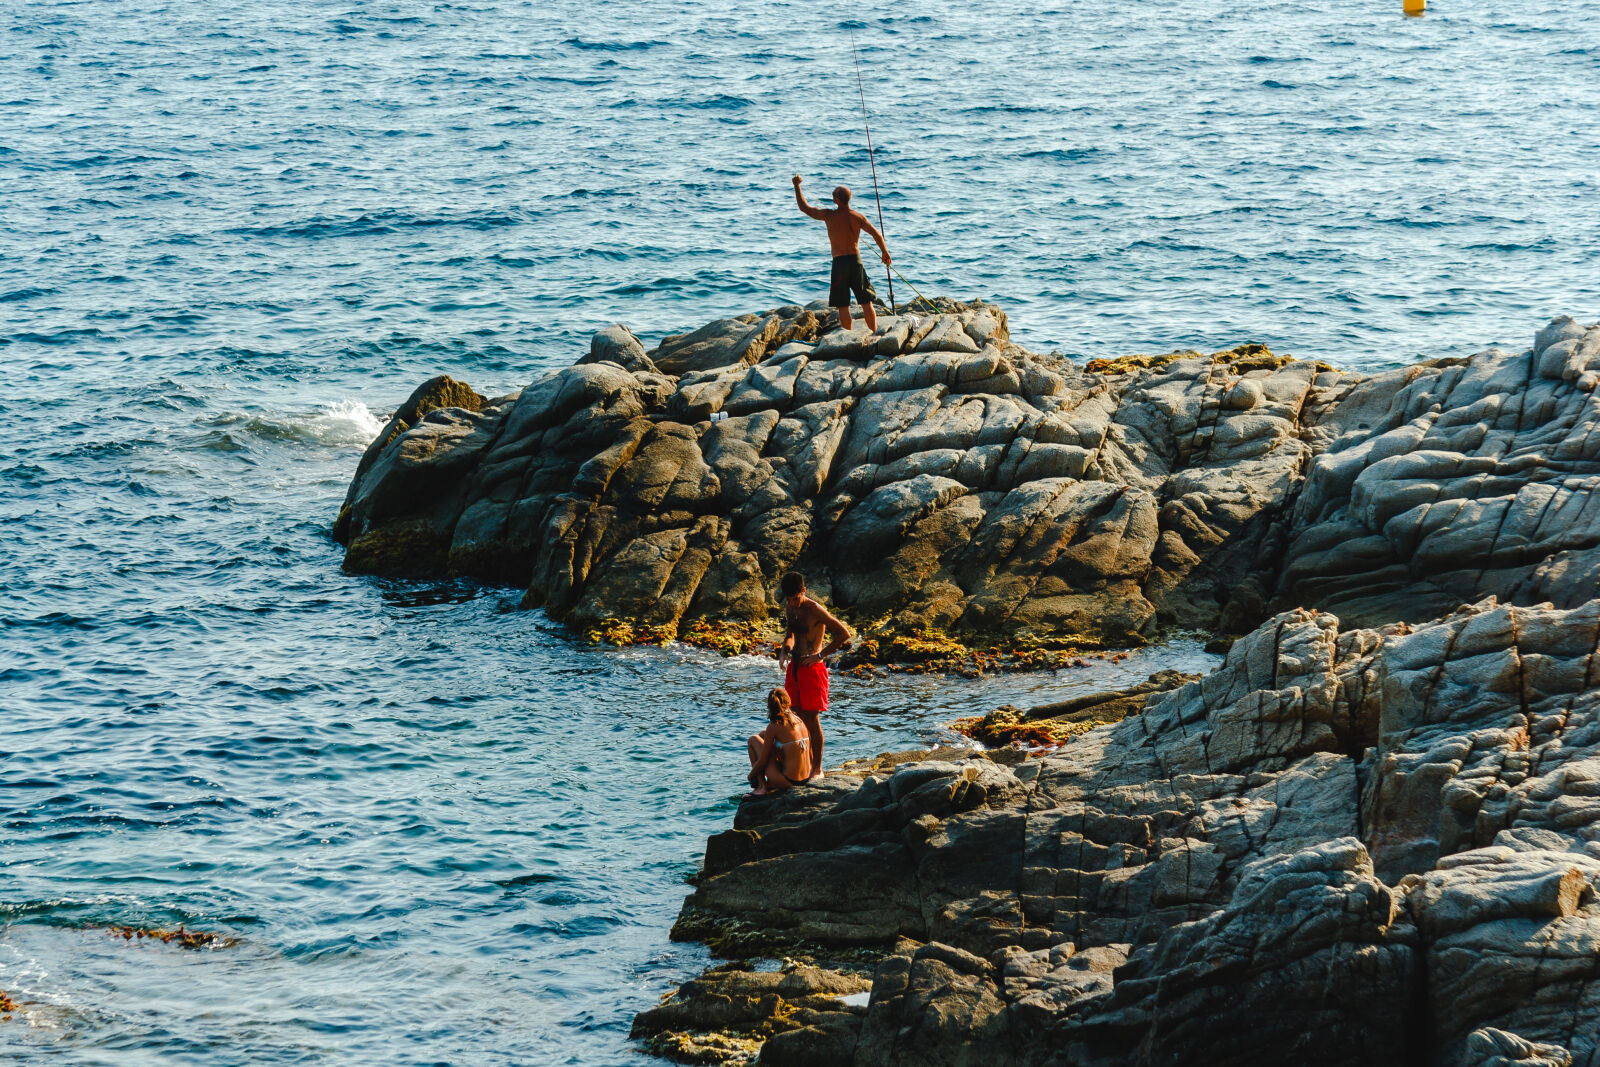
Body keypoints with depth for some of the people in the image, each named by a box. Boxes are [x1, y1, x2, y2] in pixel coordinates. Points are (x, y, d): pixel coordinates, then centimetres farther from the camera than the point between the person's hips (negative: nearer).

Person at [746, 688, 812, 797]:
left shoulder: (774, 726, -13)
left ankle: (760, 787, 6)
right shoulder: (799, 721, 5)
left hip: (788, 781, -7)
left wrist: (751, 775, 11)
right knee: (763, 734, 22)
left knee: (753, 739, 8)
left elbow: (762, 760, -9)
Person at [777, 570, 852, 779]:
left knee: (811, 718, -4)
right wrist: (784, 652, 8)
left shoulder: (815, 611, -16)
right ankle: (807, 762, 21)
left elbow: (845, 634, -16)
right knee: (798, 716, 10)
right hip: (794, 667, 8)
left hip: (811, 667, -8)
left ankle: (817, 769, 4)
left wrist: (820, 655, -16)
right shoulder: (789, 607, 7)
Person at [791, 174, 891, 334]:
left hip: (839, 262, -2)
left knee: (843, 306, 3)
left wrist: (797, 186, 11)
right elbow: (877, 234, -3)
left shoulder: (829, 216, -8)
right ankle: (875, 334, 9)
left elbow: (804, 207, 0)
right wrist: (885, 252, 12)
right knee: (866, 302, 9)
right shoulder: (858, 216, -2)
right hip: (856, 260, 2)